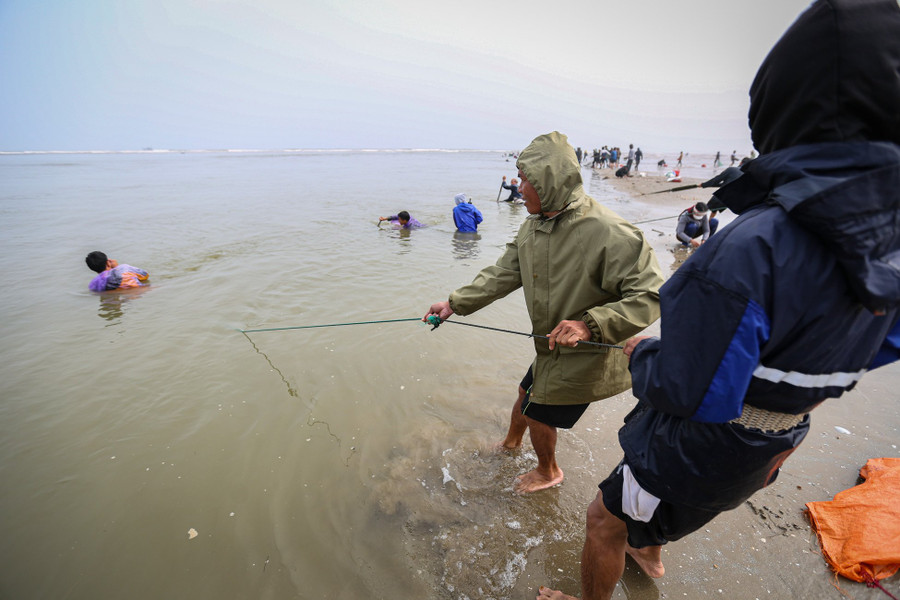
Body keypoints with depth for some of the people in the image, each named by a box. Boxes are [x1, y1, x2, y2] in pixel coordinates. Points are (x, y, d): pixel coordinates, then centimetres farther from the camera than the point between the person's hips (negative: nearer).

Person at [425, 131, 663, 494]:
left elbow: (649, 295, -26)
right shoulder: (532, 227, -2)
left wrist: (590, 324, -36)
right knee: (526, 393, 25)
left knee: (538, 413, 9)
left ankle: (548, 472, 43)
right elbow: (502, 274, 0)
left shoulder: (609, 233, -29)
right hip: (551, 349, 7)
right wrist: (455, 302, -8)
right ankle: (510, 444, 58)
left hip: (587, 357, -7)